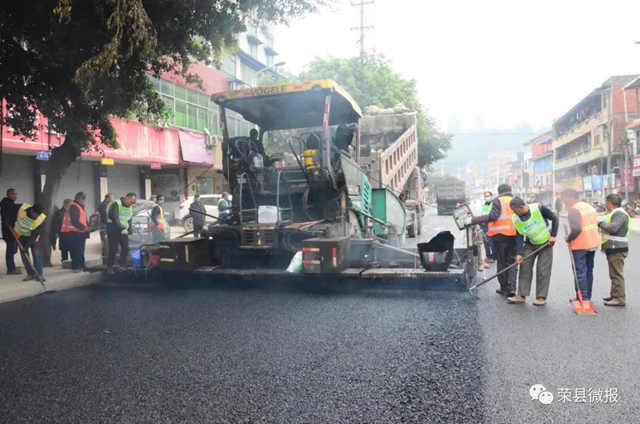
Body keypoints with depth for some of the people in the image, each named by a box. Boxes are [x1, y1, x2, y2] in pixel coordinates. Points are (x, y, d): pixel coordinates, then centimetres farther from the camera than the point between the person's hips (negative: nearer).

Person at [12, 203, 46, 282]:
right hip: (20, 235, 2)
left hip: (33, 237, -2)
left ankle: (39, 274, 0)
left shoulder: (42, 219, -30)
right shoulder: (21, 208, -29)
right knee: (24, 255, 3)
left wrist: (27, 246, -27)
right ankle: (31, 274, 12)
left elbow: (35, 235, -26)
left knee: (36, 255, -8)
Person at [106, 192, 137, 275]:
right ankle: (109, 267, 5)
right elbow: (113, 217, -26)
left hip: (123, 231, 7)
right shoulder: (116, 204, -15)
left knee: (125, 248, 3)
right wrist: (122, 228, -30)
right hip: (113, 230, -7)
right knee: (113, 249, -7)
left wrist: (129, 232, 9)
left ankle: (123, 265, 15)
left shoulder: (130, 207, 10)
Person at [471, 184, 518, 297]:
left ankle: (505, 288, 12)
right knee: (512, 263, 9)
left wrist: (473, 220, -19)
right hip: (514, 236, 4)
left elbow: (493, 216, -18)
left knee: (502, 263, 6)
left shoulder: (498, 201, -4)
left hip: (500, 236, -4)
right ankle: (512, 288, 0)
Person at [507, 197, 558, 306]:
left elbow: (555, 219, -11)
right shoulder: (516, 219, -15)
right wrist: (519, 253, -18)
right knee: (524, 268, 1)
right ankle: (521, 295, 7)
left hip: (546, 243, -3)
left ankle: (541, 297, 5)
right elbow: (519, 237, -10)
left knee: (543, 270, -4)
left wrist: (553, 235, -14)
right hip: (530, 245, 4)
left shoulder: (539, 209, -26)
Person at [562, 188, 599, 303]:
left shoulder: (573, 209, -17)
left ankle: (583, 298, -1)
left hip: (580, 246, -9)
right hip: (593, 243, 9)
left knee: (580, 272, -2)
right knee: (589, 271, 16)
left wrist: (568, 238, -10)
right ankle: (588, 297, 23)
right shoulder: (589, 206, 13)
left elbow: (577, 229, -25)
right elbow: (595, 223, 18)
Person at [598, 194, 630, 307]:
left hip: (617, 249, -11)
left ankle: (619, 299, -4)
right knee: (614, 274, 17)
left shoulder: (619, 213, -15)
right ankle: (615, 295, 26)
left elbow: (613, 228, -28)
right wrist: (602, 224, -1)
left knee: (617, 274, -7)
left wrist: (600, 223, -16)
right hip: (613, 248, 11)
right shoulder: (614, 213, 17)